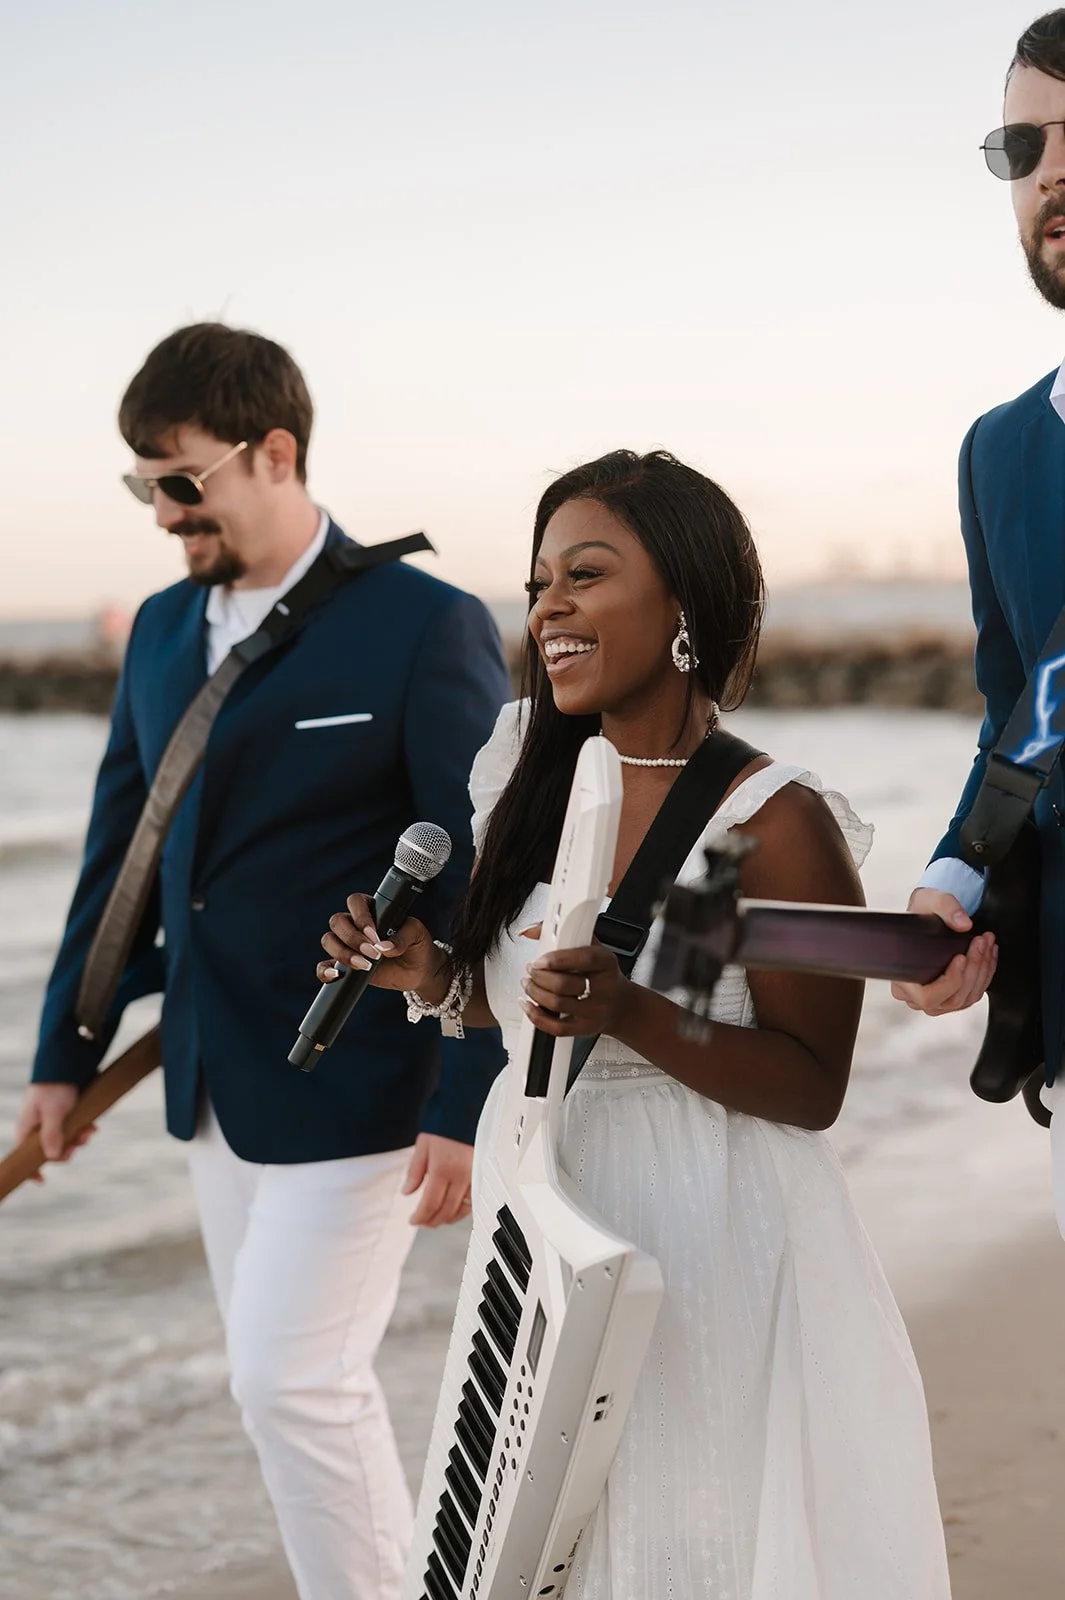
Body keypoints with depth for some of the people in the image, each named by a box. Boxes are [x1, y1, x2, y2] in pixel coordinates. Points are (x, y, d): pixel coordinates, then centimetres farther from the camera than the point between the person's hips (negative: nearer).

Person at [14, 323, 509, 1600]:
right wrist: (65, 1054, 15)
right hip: (213, 1086, 7)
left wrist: (463, 1111, -16)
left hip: (354, 1092, -7)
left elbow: (486, 885, -13)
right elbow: (120, 853, 15)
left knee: (293, 1379, -8)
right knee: (296, 1383, 14)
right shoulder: (162, 629, 9)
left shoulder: (425, 628, -12)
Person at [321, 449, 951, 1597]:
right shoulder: (538, 782, 4)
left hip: (704, 1236, -6)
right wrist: (433, 977, -4)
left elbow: (812, 1088, -14)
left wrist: (631, 1014, -26)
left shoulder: (773, 824, -15)